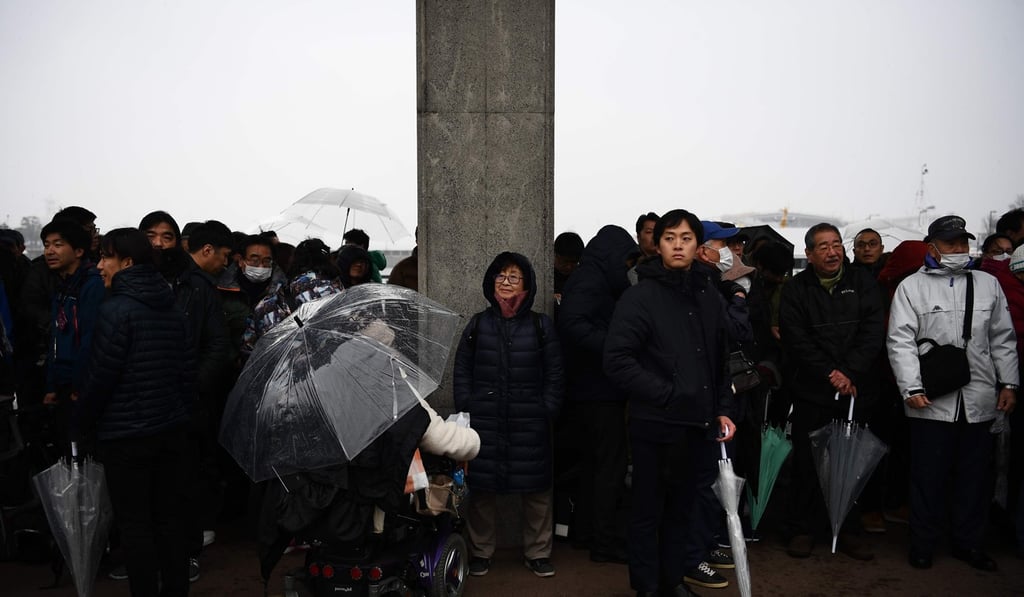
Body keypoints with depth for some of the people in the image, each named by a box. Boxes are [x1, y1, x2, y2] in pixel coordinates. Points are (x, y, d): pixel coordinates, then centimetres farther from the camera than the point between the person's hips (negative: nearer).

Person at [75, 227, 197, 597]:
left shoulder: (117, 309, -15)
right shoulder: (173, 309, 5)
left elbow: (100, 377, -13)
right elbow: (188, 371, 8)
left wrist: (82, 423, 1)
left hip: (126, 436, -6)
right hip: (171, 430, 7)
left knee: (134, 525, 5)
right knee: (170, 519, 13)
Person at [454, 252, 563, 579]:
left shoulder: (541, 325, 4)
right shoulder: (478, 324, 7)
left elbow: (554, 373, 4)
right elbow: (462, 370, 9)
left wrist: (548, 411, -3)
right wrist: (466, 407, 1)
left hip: (530, 424, 0)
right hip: (484, 423, 1)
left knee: (536, 488, 6)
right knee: (482, 487, 6)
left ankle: (537, 553, 22)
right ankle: (480, 552, 23)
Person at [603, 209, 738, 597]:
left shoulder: (711, 298, 10)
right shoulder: (641, 296, -9)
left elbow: (723, 362, 17)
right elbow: (618, 361, -16)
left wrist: (723, 411, 8)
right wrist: (666, 395, -16)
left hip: (700, 426, 5)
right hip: (656, 425, -5)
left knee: (683, 507, 17)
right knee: (649, 510, 7)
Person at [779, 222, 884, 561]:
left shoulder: (863, 284, 6)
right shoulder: (795, 290, 2)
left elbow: (873, 334, -3)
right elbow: (796, 342, -6)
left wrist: (849, 373, -14)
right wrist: (830, 374, -15)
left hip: (858, 390, 2)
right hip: (811, 392, -1)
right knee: (808, 462, 2)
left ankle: (845, 529, 21)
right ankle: (803, 529, 15)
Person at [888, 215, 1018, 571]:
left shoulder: (987, 284, 13)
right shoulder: (911, 287, 0)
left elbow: (1003, 339, 15)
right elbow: (901, 341, -6)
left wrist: (1009, 384, 8)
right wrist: (912, 388, -13)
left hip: (980, 401, 4)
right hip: (931, 402, -4)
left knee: (974, 475, 12)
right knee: (929, 475, 4)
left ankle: (969, 542, 27)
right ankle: (923, 544, 18)